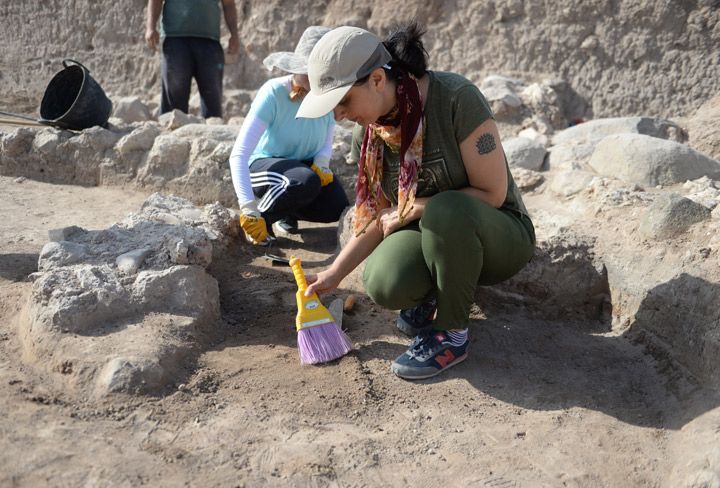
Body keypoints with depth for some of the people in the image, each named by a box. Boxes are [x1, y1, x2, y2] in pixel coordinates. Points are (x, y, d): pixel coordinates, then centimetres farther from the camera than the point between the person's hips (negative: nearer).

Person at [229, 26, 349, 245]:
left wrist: (321, 163, -21)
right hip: (263, 165, -5)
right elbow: (238, 155, -32)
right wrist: (249, 209, -41)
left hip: (305, 165, 5)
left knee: (337, 208, -19)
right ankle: (263, 215, -8)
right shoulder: (273, 92, -27)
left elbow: (326, 144, 4)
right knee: (306, 182, -36)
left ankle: (285, 212, 10)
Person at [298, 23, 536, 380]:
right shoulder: (366, 135, -6)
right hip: (430, 237, 4)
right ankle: (435, 296, 8)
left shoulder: (456, 98, -24)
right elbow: (379, 217, 3)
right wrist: (334, 273, -4)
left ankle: (451, 334, -15)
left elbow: (492, 193, -21)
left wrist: (413, 209, -20)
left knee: (445, 211, -38)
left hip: (498, 236, -4)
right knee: (385, 286, -29)